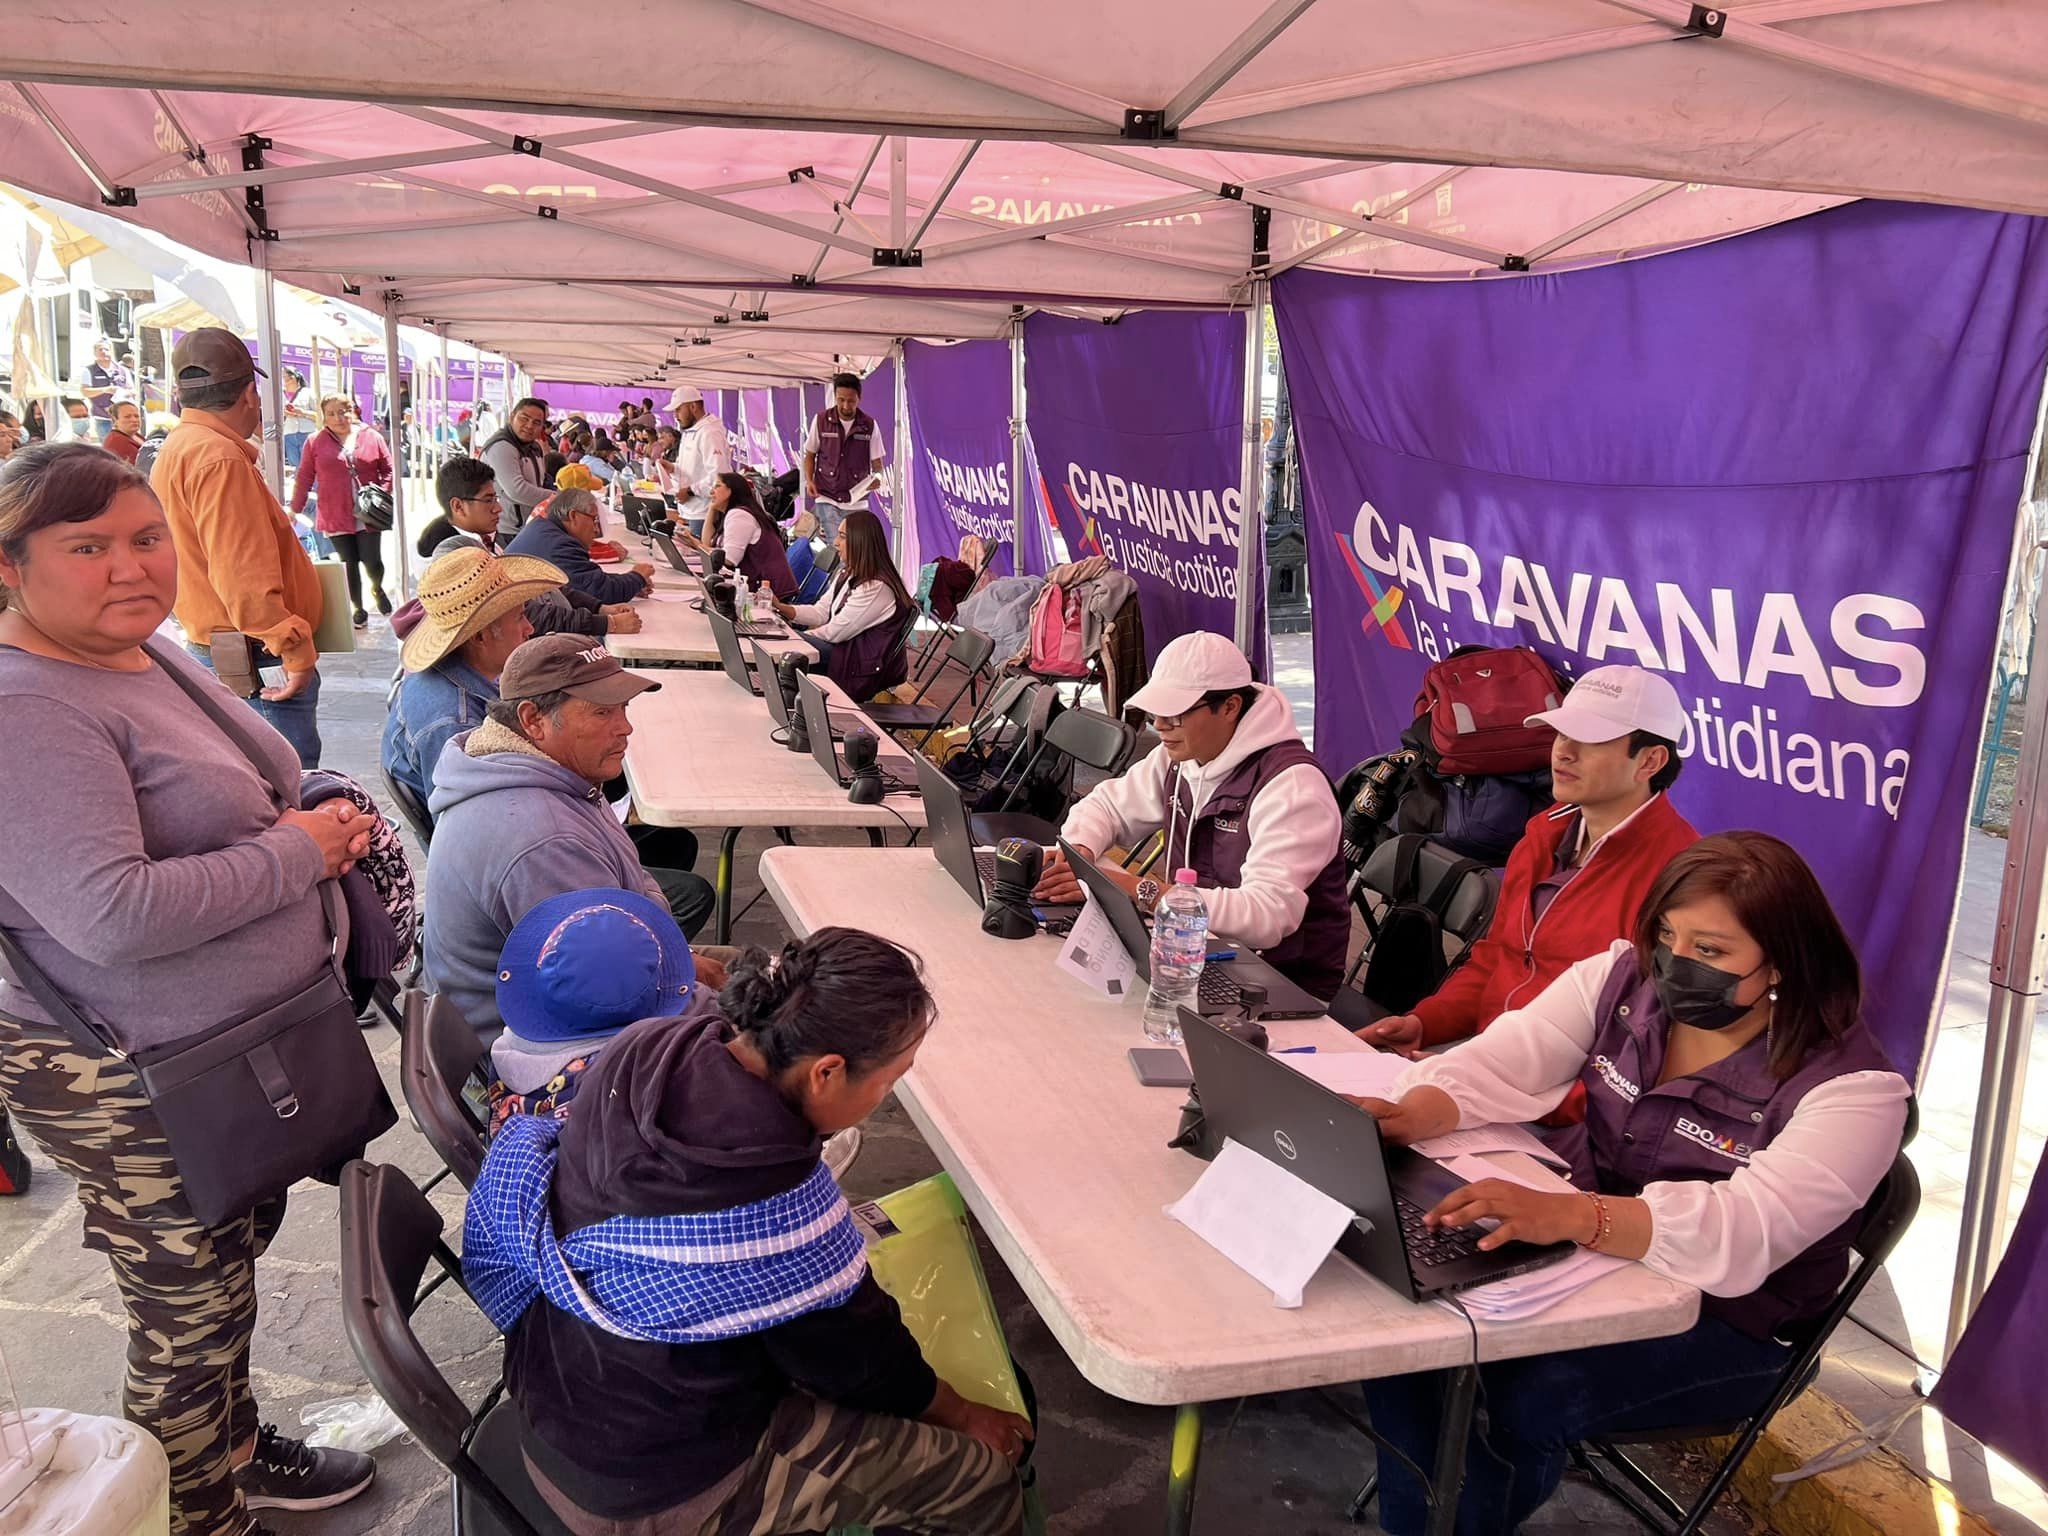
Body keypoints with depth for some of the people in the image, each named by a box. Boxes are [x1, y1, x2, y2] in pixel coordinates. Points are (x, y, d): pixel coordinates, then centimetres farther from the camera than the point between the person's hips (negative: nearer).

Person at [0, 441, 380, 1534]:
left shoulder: (146, 652, 5)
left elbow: (227, 807, 21)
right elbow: (112, 914, -34)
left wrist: (325, 818, 0)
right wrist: (296, 852, -23)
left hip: (239, 1049, 10)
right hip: (133, 1089, -10)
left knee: (229, 1271, 27)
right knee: (189, 1319, 8)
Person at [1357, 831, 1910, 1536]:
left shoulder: (1850, 1087, -19)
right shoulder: (1626, 977, -2)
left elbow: (1749, 1228, -34)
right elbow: (1506, 1059, -10)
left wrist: (1570, 1215, -50)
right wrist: (1408, 1116, -32)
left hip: (1718, 1322, -5)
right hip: (1576, 1252, 5)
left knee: (1525, 1397, -27)